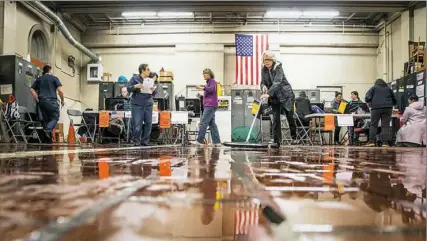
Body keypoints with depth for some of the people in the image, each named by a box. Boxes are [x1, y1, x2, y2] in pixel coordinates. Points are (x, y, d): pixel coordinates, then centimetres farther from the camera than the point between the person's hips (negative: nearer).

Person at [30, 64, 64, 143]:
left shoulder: (38, 79, 16)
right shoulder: (54, 78, 2)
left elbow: (32, 90, 11)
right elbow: (60, 90, -8)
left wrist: (37, 99, 13)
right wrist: (62, 100, 2)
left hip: (41, 101, 5)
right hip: (51, 101, -5)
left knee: (45, 119, 9)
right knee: (55, 117, 4)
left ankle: (48, 139, 9)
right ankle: (48, 130, -24)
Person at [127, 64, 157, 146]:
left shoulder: (150, 80, 12)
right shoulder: (135, 79, 1)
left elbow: (154, 94, 15)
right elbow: (128, 89, -3)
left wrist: (153, 90, -8)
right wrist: (135, 86, -20)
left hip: (148, 105, 4)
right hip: (137, 105, -4)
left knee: (148, 124, 4)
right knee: (137, 124, -5)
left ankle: (145, 141, 15)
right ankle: (136, 141, 9)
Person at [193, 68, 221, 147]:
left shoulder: (212, 81, -3)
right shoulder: (208, 82, 24)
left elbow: (212, 89, -23)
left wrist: (202, 88, -32)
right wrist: (201, 96, 15)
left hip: (210, 105, -10)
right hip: (209, 106, 10)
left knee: (203, 122, -12)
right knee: (212, 124, 7)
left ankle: (200, 141, -12)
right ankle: (217, 142, 7)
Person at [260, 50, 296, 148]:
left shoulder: (278, 68, -18)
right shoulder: (264, 69, -1)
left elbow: (277, 83, -30)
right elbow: (262, 82, 1)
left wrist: (268, 93, -43)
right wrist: (263, 87, -24)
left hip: (285, 95, -4)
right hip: (274, 97, 4)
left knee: (290, 117, 5)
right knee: (276, 119, -2)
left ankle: (294, 137, 28)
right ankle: (276, 141, 1)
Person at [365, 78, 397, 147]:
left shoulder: (373, 88, 13)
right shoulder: (388, 89, 21)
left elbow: (367, 98, 0)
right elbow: (394, 100, 24)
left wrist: (370, 103, 19)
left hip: (376, 108, -2)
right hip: (388, 108, 2)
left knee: (373, 125, 3)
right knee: (385, 125, 1)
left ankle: (372, 141, -4)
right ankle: (385, 142, -4)